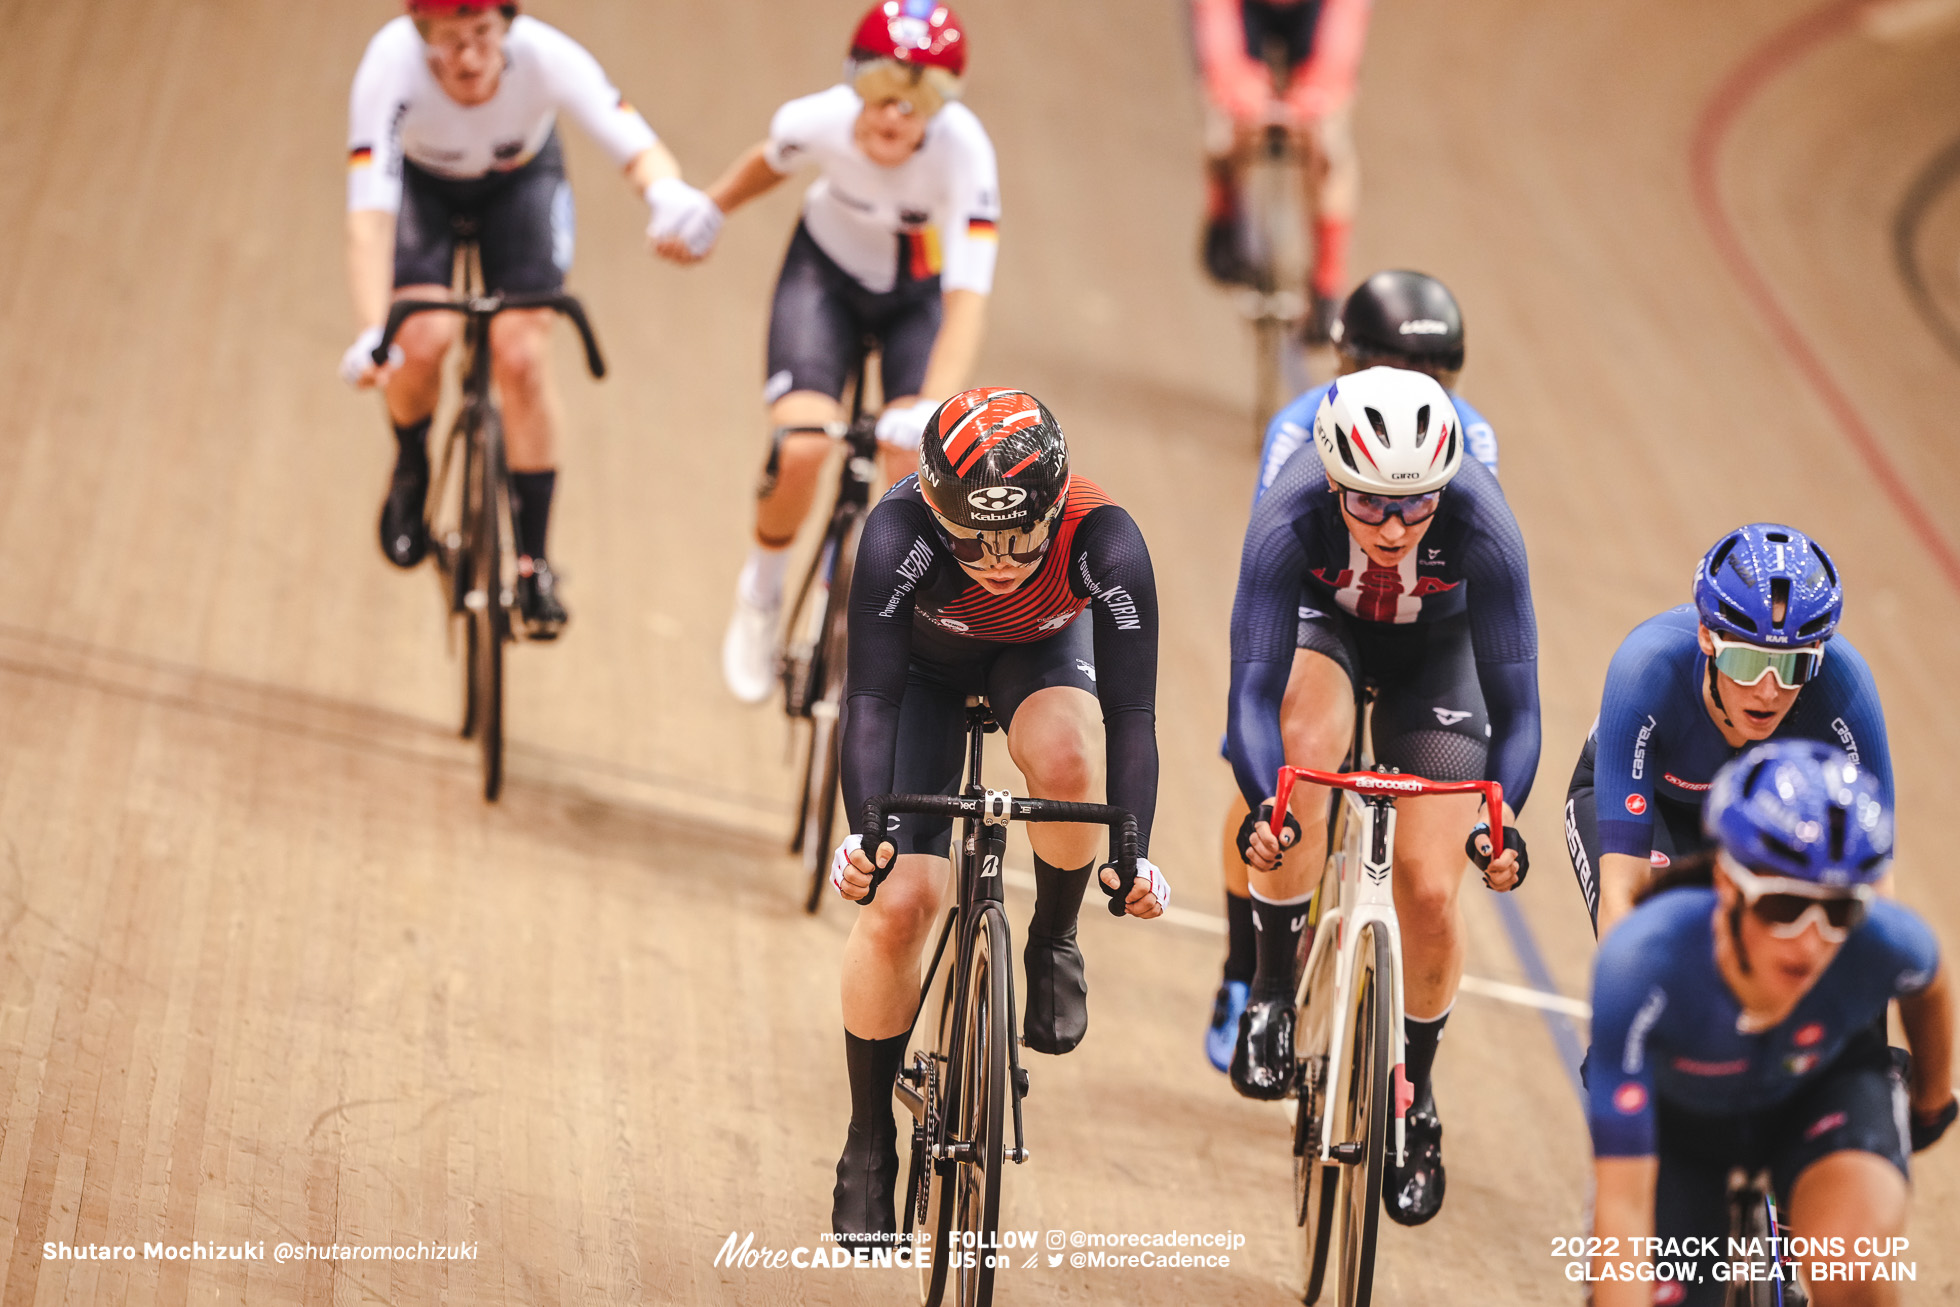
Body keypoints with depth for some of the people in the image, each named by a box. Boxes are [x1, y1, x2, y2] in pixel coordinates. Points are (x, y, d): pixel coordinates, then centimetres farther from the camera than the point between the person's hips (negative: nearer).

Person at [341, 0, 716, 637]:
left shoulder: (545, 55, -37)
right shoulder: (392, 66, -38)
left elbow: (636, 144, -41)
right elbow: (369, 215, -43)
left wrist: (667, 190, -66)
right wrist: (370, 334, -56)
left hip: (521, 180, 0)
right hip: (422, 183, 0)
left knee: (521, 355, -15)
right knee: (423, 338, -22)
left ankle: (532, 559, -3)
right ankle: (410, 469, 11)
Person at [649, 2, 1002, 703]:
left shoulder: (963, 150, -35)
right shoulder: (821, 120, -29)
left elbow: (967, 299, -41)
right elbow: (769, 161, -2)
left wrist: (934, 409, -53)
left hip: (918, 292, 0)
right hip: (826, 271, 0)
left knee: (915, 463, -19)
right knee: (801, 448, -21)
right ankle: (761, 594, 8)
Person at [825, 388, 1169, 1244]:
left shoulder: (1103, 539, -37)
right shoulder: (900, 530, -38)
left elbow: (1132, 708, -36)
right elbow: (873, 697, -38)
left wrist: (1134, 852, -47)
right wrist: (865, 833, -51)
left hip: (1042, 653, 0)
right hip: (923, 663, 0)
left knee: (1064, 759, -36)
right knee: (896, 905, -14)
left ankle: (1053, 942, -5)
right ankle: (869, 1143, 5)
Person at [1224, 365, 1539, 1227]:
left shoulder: (1482, 529, -38)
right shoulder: (1288, 521, -38)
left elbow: (1515, 705, -34)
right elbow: (1254, 687, -39)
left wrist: (1502, 817, -51)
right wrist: (1260, 806, -57)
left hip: (1435, 650, 0)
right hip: (1323, 623, 0)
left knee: (1428, 895, -9)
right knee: (1305, 747, -35)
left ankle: (1415, 1098, 18)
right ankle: (1274, 987, -15)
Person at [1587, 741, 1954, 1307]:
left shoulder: (1885, 941, -34)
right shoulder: (1641, 963, -40)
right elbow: (1623, 1204, -39)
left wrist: (1932, 1101, 14)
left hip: (1823, 1089, 0)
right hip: (1680, 1112, 0)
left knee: (1853, 1262, -31)